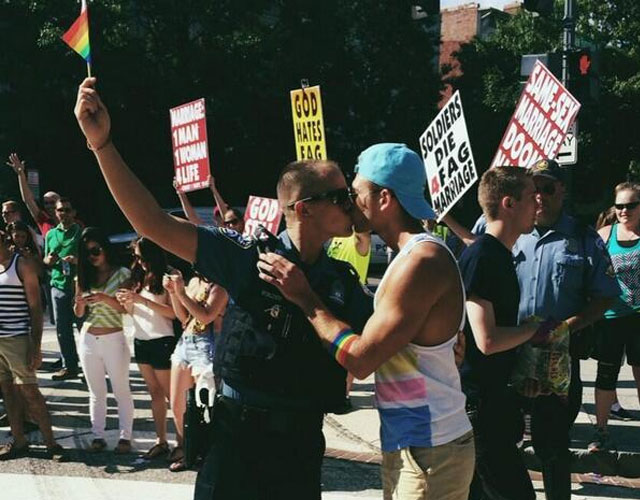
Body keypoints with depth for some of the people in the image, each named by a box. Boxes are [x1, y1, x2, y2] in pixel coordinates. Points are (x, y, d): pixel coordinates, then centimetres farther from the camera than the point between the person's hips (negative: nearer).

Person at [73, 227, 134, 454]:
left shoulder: (122, 274, -4)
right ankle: (98, 436, 17)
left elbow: (127, 308, -10)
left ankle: (125, 437, 7)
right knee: (96, 392, 11)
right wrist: (80, 304, -13)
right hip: (88, 340, 4)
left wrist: (106, 298, -25)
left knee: (121, 390, 2)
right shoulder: (83, 277, 7)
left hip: (114, 339, -4)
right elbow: (79, 314, 9)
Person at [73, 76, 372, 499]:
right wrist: (103, 143, -22)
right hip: (238, 434, -3)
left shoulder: (343, 282, 2)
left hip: (303, 444, 4)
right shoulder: (250, 257, -9)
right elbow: (153, 224, -15)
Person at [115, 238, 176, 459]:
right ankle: (161, 441, 14)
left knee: (170, 393, -4)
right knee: (155, 393, 10)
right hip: (140, 340, 7)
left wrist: (142, 300, -21)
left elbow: (173, 312, -18)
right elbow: (132, 312, 16)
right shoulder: (139, 278, 10)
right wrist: (126, 302, -5)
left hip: (161, 341, -7)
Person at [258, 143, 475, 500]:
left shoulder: (421, 261, -21)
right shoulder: (417, 254, 12)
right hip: (414, 444, 9)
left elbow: (361, 359, -21)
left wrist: (304, 297, -12)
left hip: (427, 451, -9)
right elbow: (376, 334, 12)